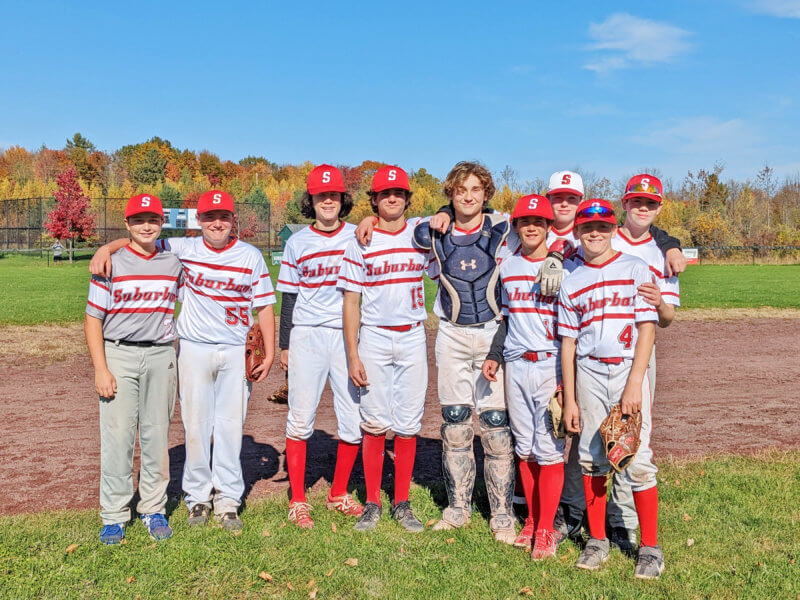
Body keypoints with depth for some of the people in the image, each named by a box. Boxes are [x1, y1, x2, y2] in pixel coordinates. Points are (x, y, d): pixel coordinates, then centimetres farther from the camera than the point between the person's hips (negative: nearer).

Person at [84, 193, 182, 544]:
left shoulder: (174, 264, 7)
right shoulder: (111, 264, -1)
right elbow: (93, 319, -2)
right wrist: (100, 369, -9)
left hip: (161, 355, 2)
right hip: (119, 354, -2)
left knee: (157, 434, 6)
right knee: (117, 435, -1)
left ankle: (154, 510, 18)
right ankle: (114, 516, 10)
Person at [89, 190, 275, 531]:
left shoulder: (251, 256, 2)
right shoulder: (183, 249, 2)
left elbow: (264, 306, 2)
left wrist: (270, 353, -3)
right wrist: (106, 248, -13)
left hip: (235, 352, 0)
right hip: (194, 350, 1)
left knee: (230, 427, 3)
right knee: (195, 426, 6)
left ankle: (227, 500, 14)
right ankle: (198, 497, 21)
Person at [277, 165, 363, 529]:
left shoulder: (357, 237, 5)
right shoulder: (297, 243, 7)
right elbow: (288, 297, 9)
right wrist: (283, 345, 5)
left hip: (349, 335, 1)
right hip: (306, 335, 0)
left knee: (354, 419, 2)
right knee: (300, 417, 1)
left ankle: (338, 494, 20)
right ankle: (297, 500, 13)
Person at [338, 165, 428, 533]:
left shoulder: (422, 234, 5)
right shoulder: (361, 243, 0)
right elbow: (351, 302, 0)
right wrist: (353, 356, -6)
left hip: (413, 338, 2)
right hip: (374, 339, -1)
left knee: (408, 425, 5)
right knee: (375, 424, 3)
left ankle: (402, 504, 17)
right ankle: (372, 503, 15)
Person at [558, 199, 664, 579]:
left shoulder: (636, 269, 2)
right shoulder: (571, 282, 10)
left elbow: (647, 329, -4)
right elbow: (568, 342, 9)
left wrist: (634, 384, -13)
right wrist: (569, 400, 5)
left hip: (628, 371, -3)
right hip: (589, 373, 3)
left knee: (638, 461, -4)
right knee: (591, 459, 7)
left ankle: (650, 547, 10)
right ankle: (597, 541, 21)